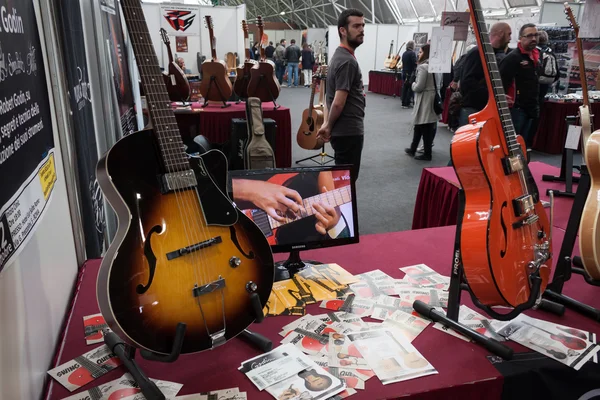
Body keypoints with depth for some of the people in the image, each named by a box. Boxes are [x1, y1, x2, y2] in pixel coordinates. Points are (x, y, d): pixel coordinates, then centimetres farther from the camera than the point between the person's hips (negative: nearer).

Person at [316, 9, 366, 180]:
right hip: (349, 131, -10)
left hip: (344, 130, 10)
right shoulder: (347, 61, -18)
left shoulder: (340, 55, 14)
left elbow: (335, 99, 17)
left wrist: (328, 124, 11)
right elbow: (338, 102, -24)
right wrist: (329, 126, -9)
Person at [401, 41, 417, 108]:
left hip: (404, 73, 7)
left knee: (404, 88, 11)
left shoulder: (404, 53, 9)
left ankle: (403, 103, 13)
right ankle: (407, 104, -2)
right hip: (410, 74, -7)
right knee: (410, 89, -1)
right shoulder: (412, 53, -13)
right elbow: (415, 64, -17)